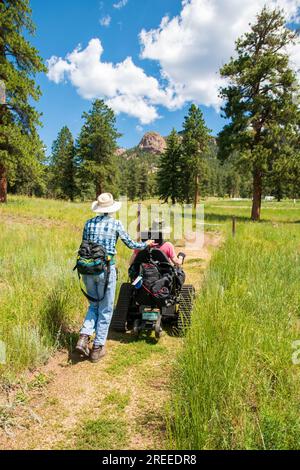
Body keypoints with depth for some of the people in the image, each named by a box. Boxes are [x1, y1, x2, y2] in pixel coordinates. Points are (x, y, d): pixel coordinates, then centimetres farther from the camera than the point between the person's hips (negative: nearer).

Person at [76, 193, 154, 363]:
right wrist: (146, 244, 23)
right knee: (106, 309, 10)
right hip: (106, 269, -4)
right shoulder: (116, 223, -3)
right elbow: (131, 244, 6)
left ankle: (84, 337, 7)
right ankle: (98, 348, 16)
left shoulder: (89, 223, 7)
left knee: (94, 305, 22)